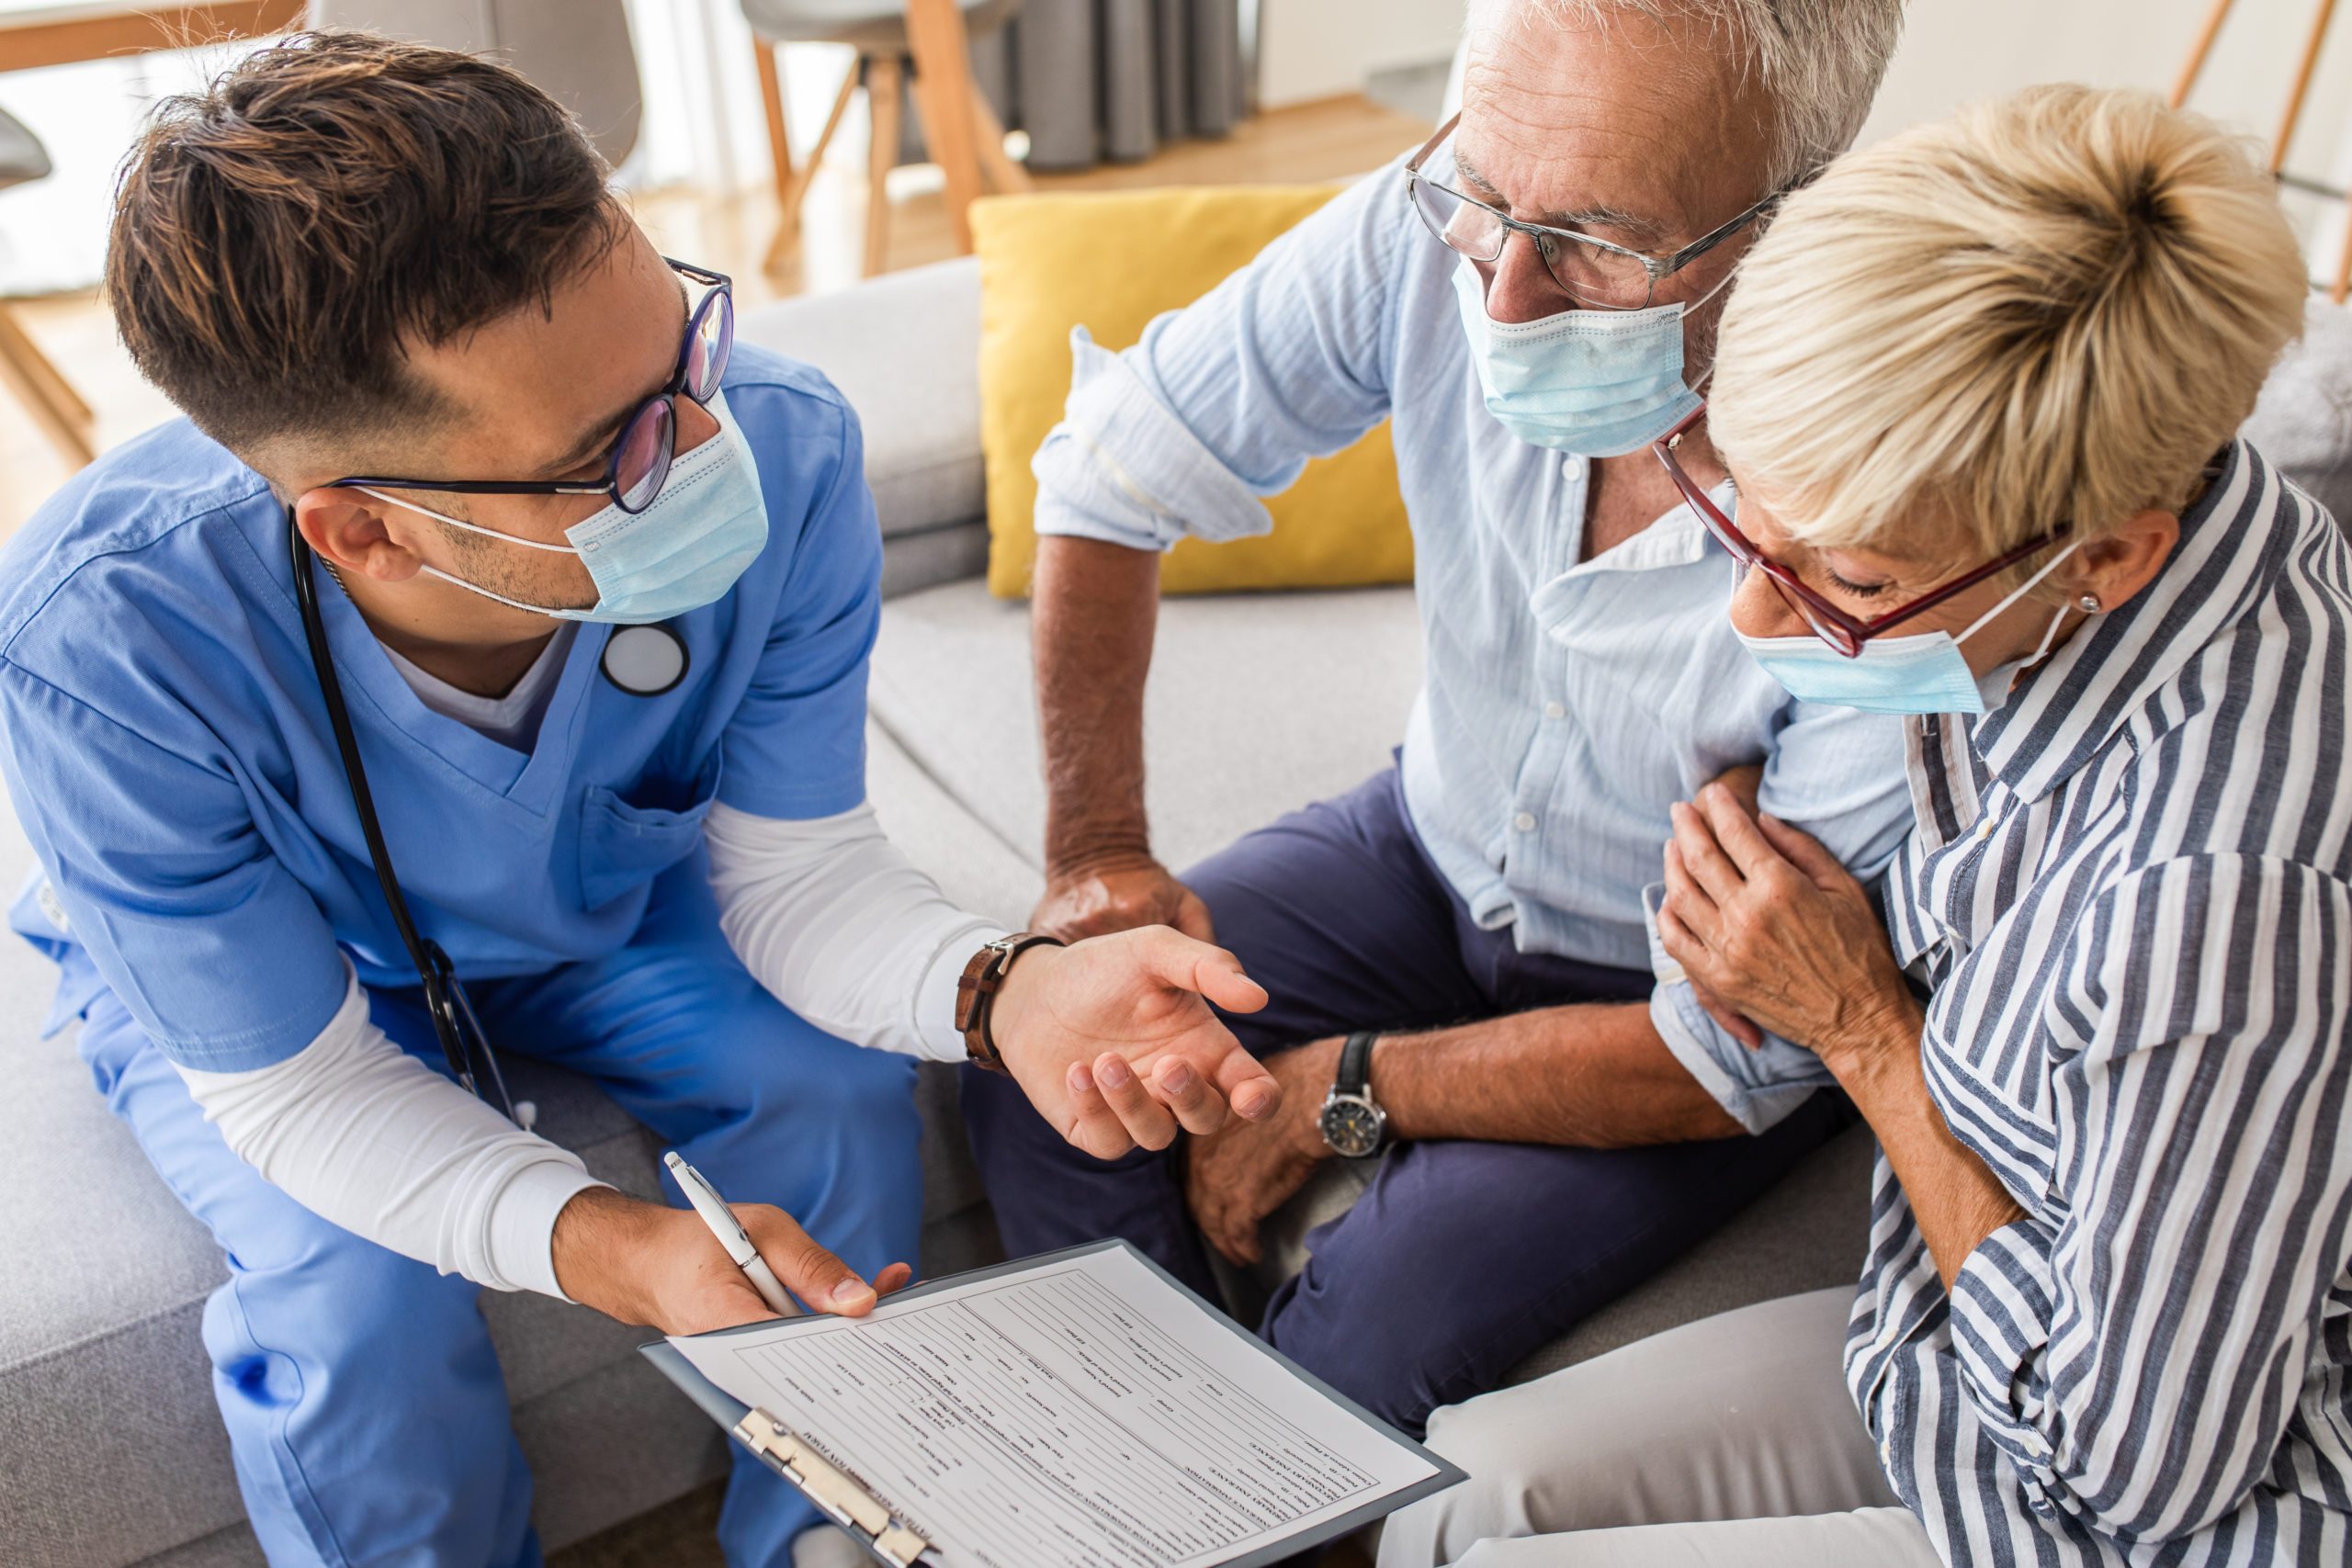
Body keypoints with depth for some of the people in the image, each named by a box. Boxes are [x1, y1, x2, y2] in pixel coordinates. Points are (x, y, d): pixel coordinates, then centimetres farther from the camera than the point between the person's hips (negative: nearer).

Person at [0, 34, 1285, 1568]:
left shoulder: (783, 446, -34)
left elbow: (794, 865, -21)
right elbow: (301, 1086, -28)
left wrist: (1003, 990, -43)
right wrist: (608, 1248, -45)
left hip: (614, 891, 3)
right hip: (251, 975, -2)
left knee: (840, 1090, -19)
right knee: (363, 1303, -26)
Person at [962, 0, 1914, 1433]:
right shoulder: (1431, 238, -24)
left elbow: (1743, 1056, -26)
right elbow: (1108, 476, -7)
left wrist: (1335, 1091, -20)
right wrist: (1098, 853, -9)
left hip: (1672, 988, -4)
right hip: (1432, 845, 4)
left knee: (1377, 1330, -24)